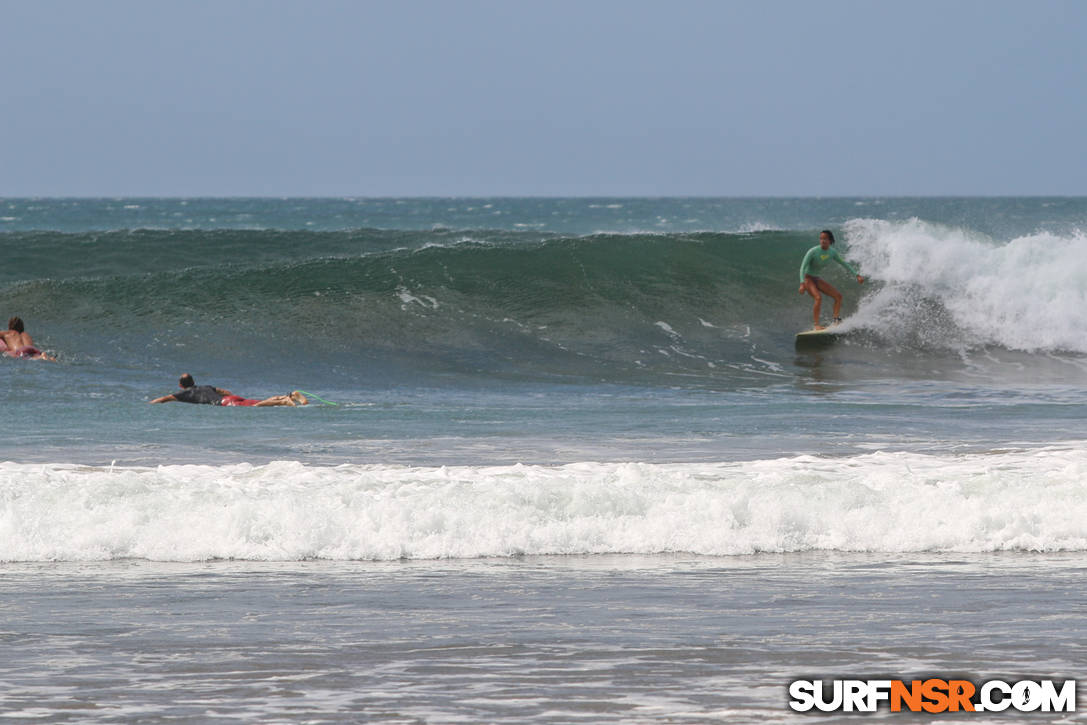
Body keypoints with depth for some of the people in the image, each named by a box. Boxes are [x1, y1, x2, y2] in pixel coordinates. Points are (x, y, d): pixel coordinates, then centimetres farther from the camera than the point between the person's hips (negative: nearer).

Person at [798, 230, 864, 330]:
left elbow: (845, 264, 9)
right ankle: (817, 325, -24)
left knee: (838, 296, 2)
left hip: (816, 279, 7)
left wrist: (857, 275, 6)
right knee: (818, 297, -29)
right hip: (807, 279, -7)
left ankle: (836, 321, 8)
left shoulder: (832, 252, -4)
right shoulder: (813, 252, -23)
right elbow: (803, 267, -25)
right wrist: (802, 284, -37)